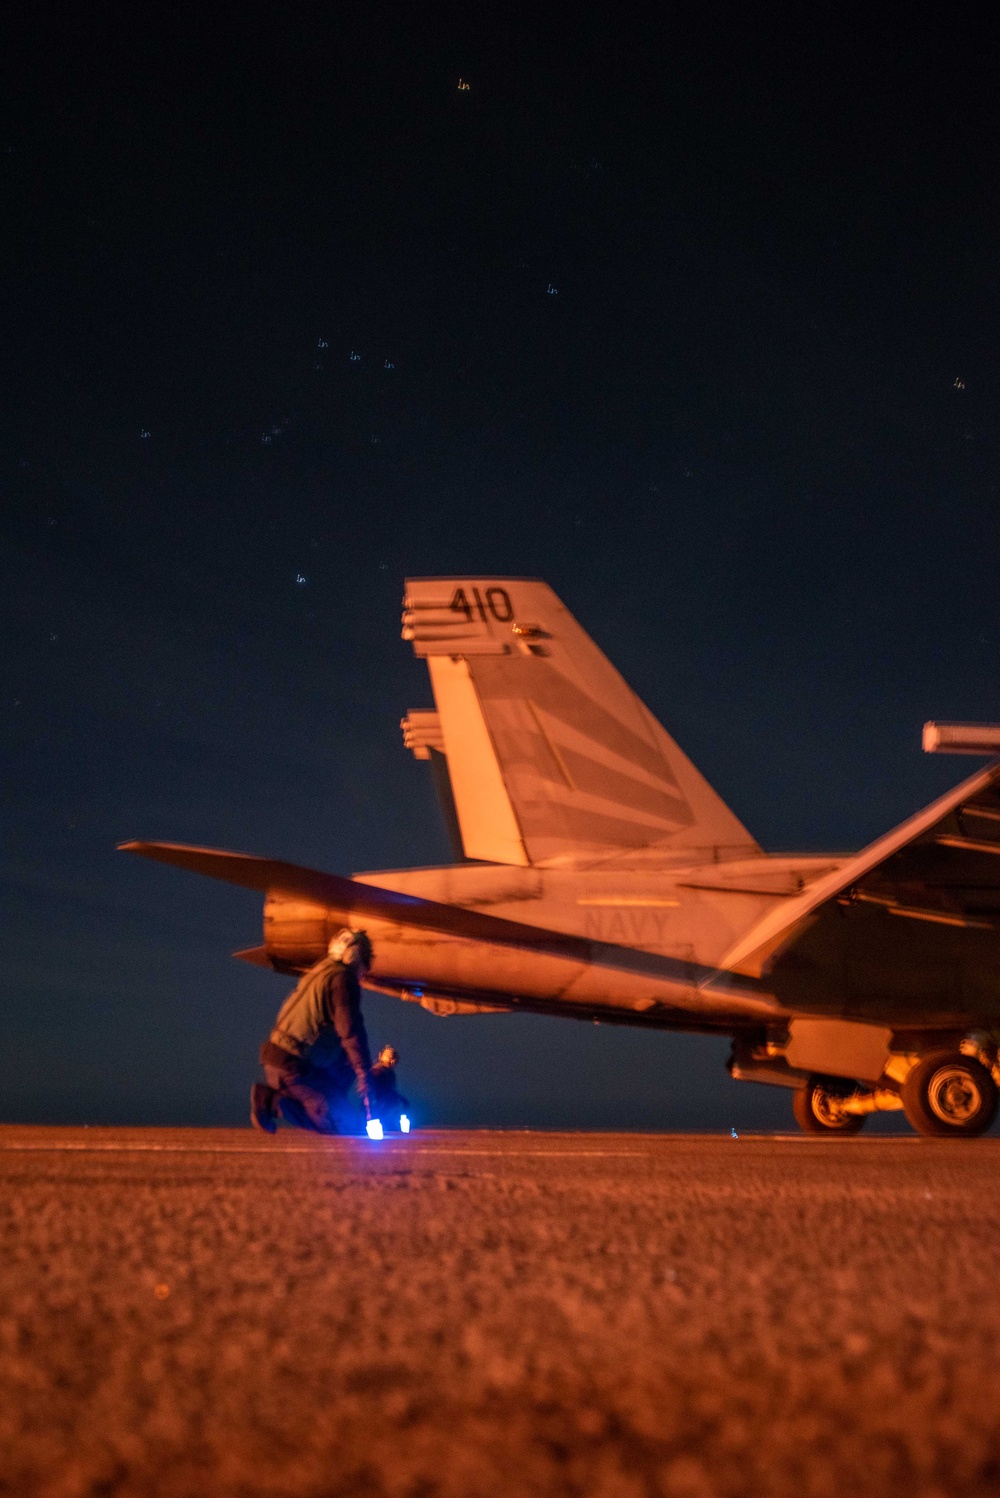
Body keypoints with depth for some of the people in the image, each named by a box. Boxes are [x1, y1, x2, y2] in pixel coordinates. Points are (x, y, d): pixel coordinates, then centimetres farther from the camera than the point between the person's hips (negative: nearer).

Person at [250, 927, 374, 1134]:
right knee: (340, 1121, -8)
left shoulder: (318, 972, 18)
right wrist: (366, 1085, -14)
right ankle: (273, 1099, -12)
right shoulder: (342, 978, -10)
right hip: (292, 1065, -9)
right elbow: (351, 1034, -17)